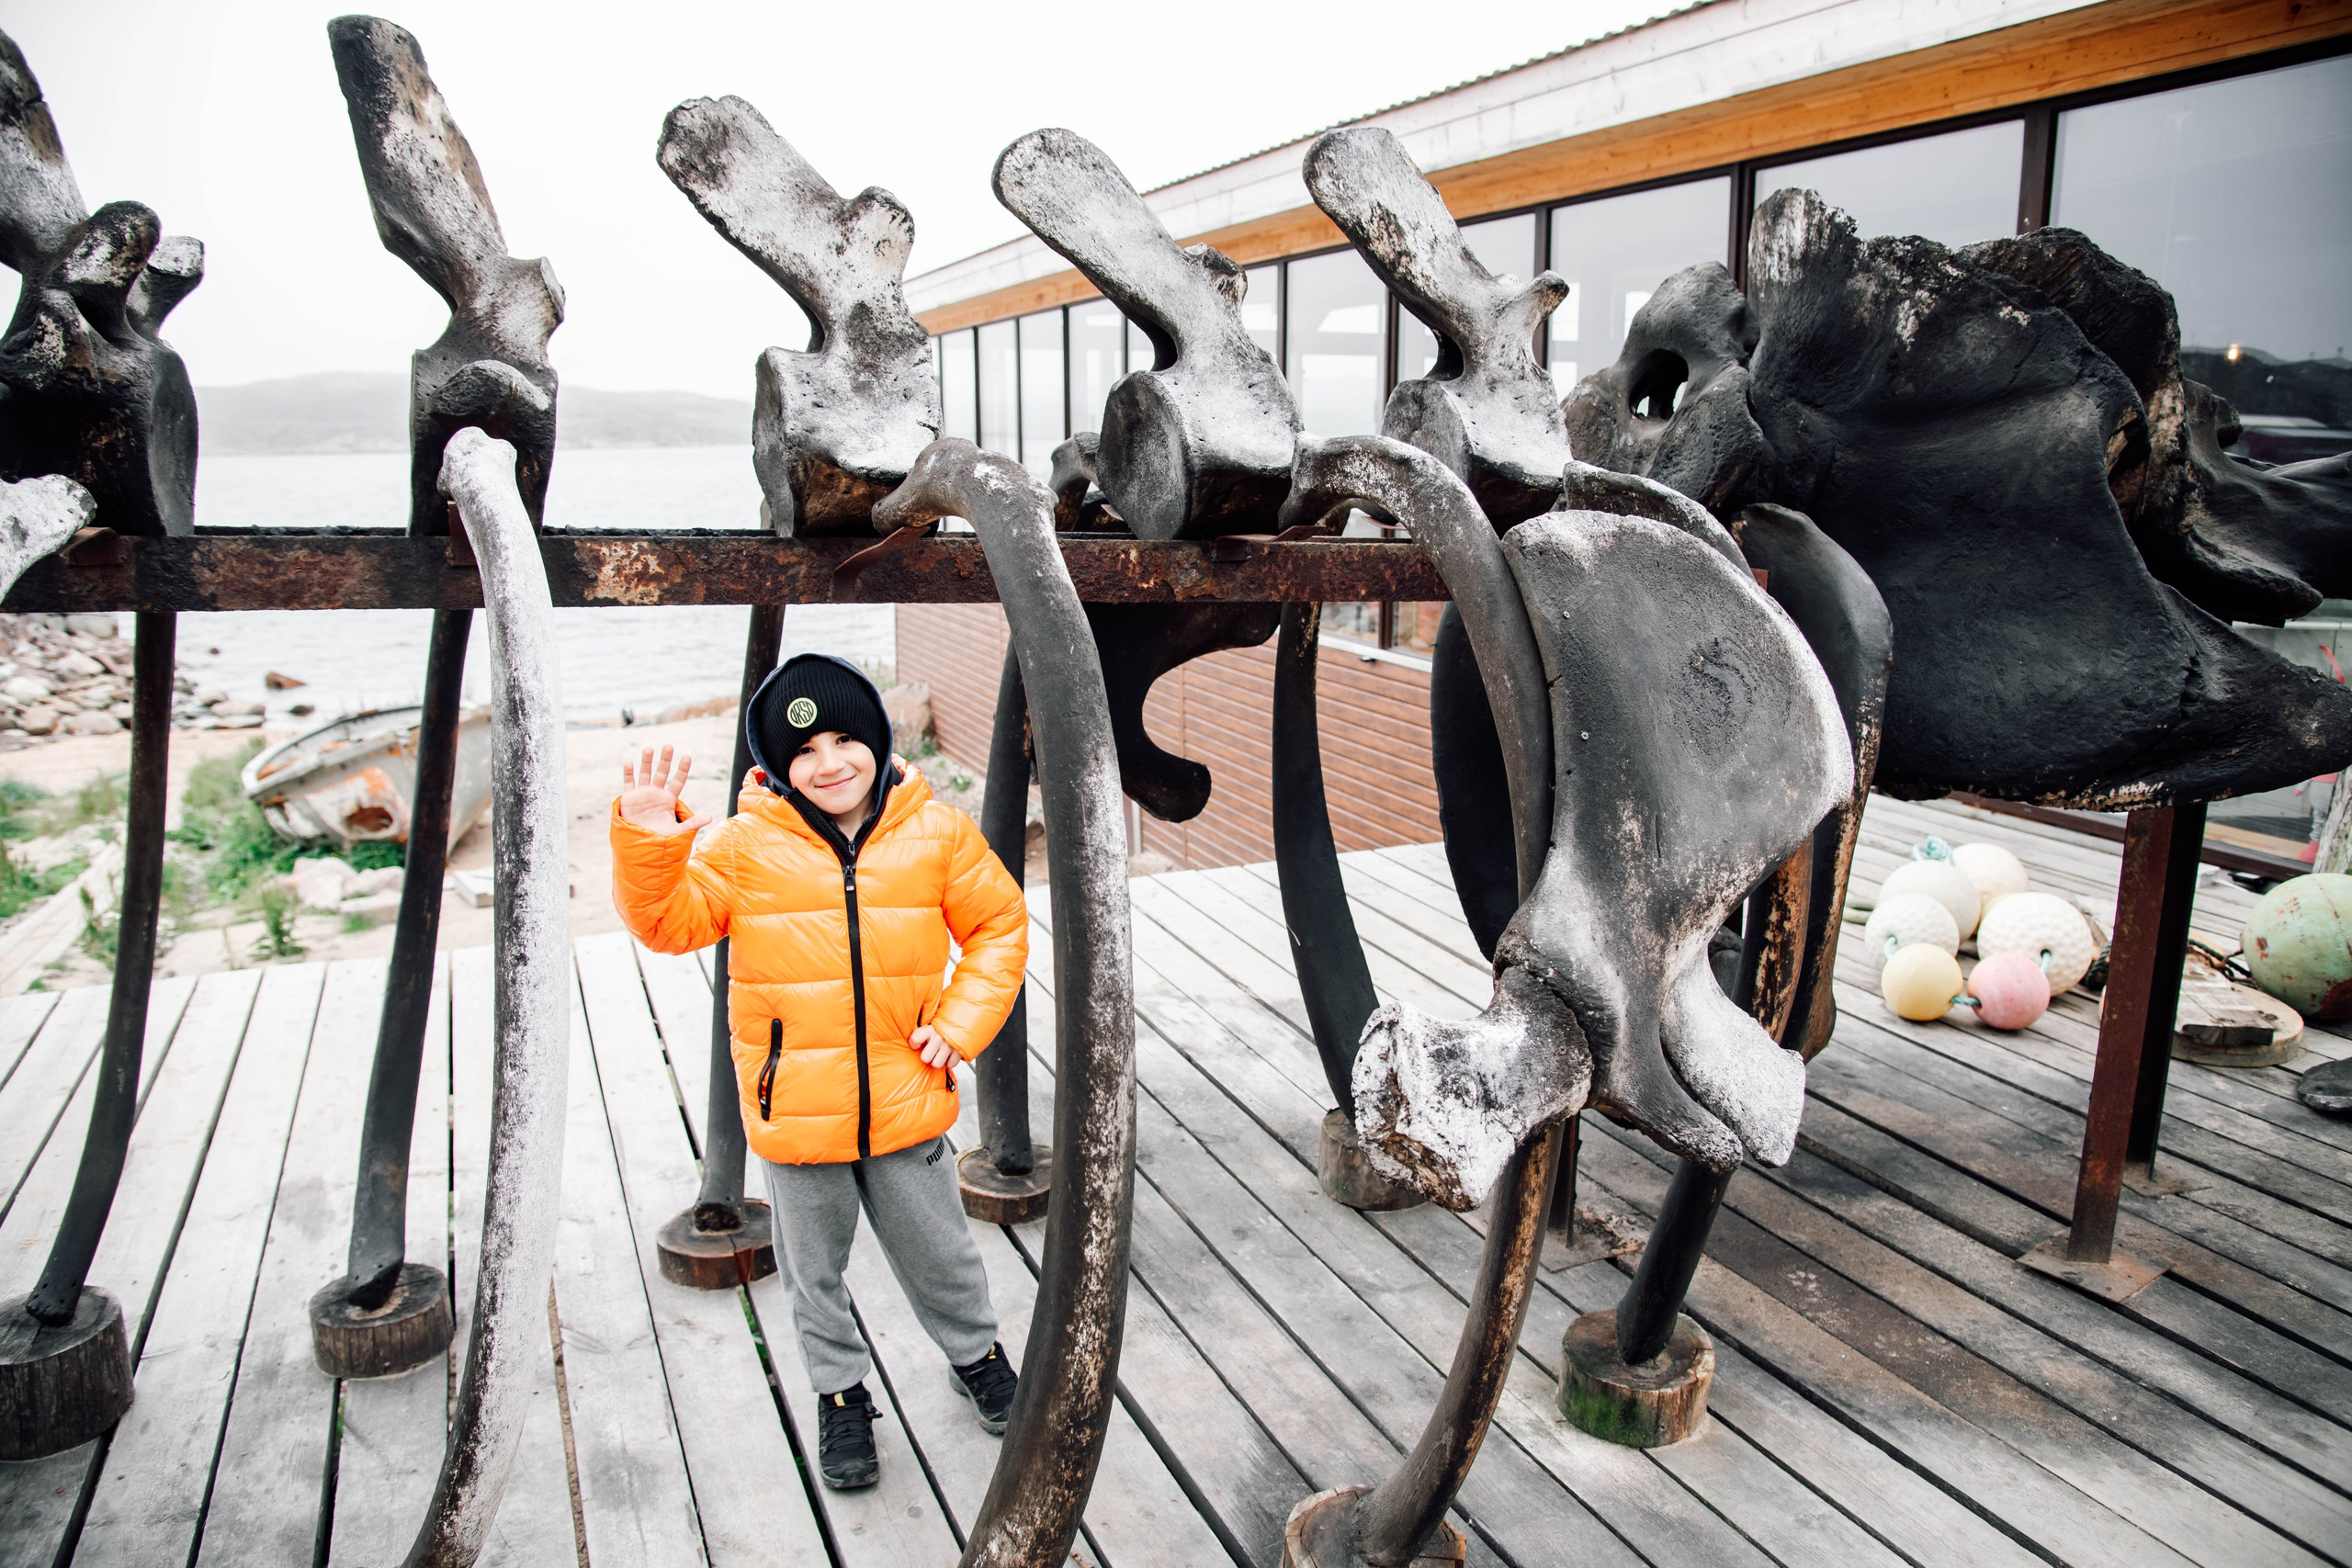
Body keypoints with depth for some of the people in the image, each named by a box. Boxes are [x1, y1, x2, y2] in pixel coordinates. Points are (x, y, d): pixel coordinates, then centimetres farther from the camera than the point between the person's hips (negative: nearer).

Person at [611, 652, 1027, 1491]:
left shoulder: (938, 832, -5)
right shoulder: (745, 844, -8)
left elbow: (999, 925, 3)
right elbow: (669, 922, -10)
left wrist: (960, 1024, -6)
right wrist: (647, 845, -28)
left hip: (906, 1101, 1)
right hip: (794, 1106, 0)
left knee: (939, 1251, 19)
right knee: (815, 1268, 17)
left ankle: (976, 1352, 47)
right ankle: (841, 1393, 41)